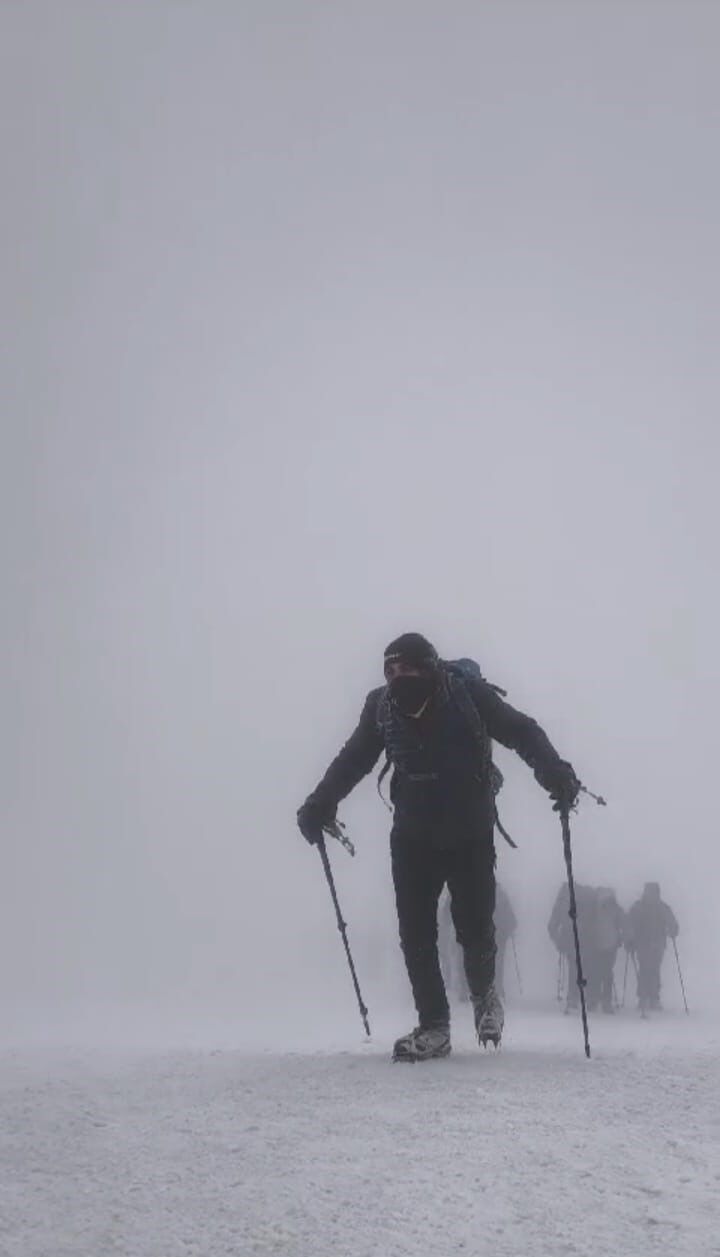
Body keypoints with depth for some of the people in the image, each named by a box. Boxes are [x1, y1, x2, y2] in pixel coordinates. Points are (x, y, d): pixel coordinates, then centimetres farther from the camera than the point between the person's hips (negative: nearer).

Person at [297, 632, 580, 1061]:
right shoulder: (382, 705, -10)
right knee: (416, 933, -3)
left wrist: (556, 775, -30)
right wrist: (320, 804, 2)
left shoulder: (467, 693, -19)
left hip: (470, 836, -2)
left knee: (475, 928, -3)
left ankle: (484, 991, 28)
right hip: (413, 838, 2)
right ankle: (433, 1026, 8)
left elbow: (522, 733, -15)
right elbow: (353, 760, 5)